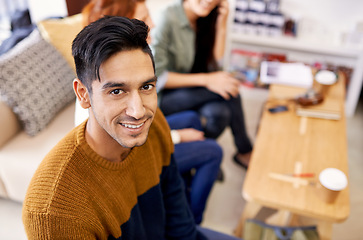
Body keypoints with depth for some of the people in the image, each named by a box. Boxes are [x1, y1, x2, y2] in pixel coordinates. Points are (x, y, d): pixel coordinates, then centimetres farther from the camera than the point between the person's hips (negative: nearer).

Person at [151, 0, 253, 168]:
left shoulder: (204, 19, 2)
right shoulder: (167, 19, -20)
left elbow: (214, 65, 0)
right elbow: (156, 77, -21)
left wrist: (221, 27, -11)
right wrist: (206, 80, -24)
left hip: (186, 93, 7)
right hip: (161, 98, -6)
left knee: (219, 113, -23)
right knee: (229, 91, -21)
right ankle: (244, 151, 2)